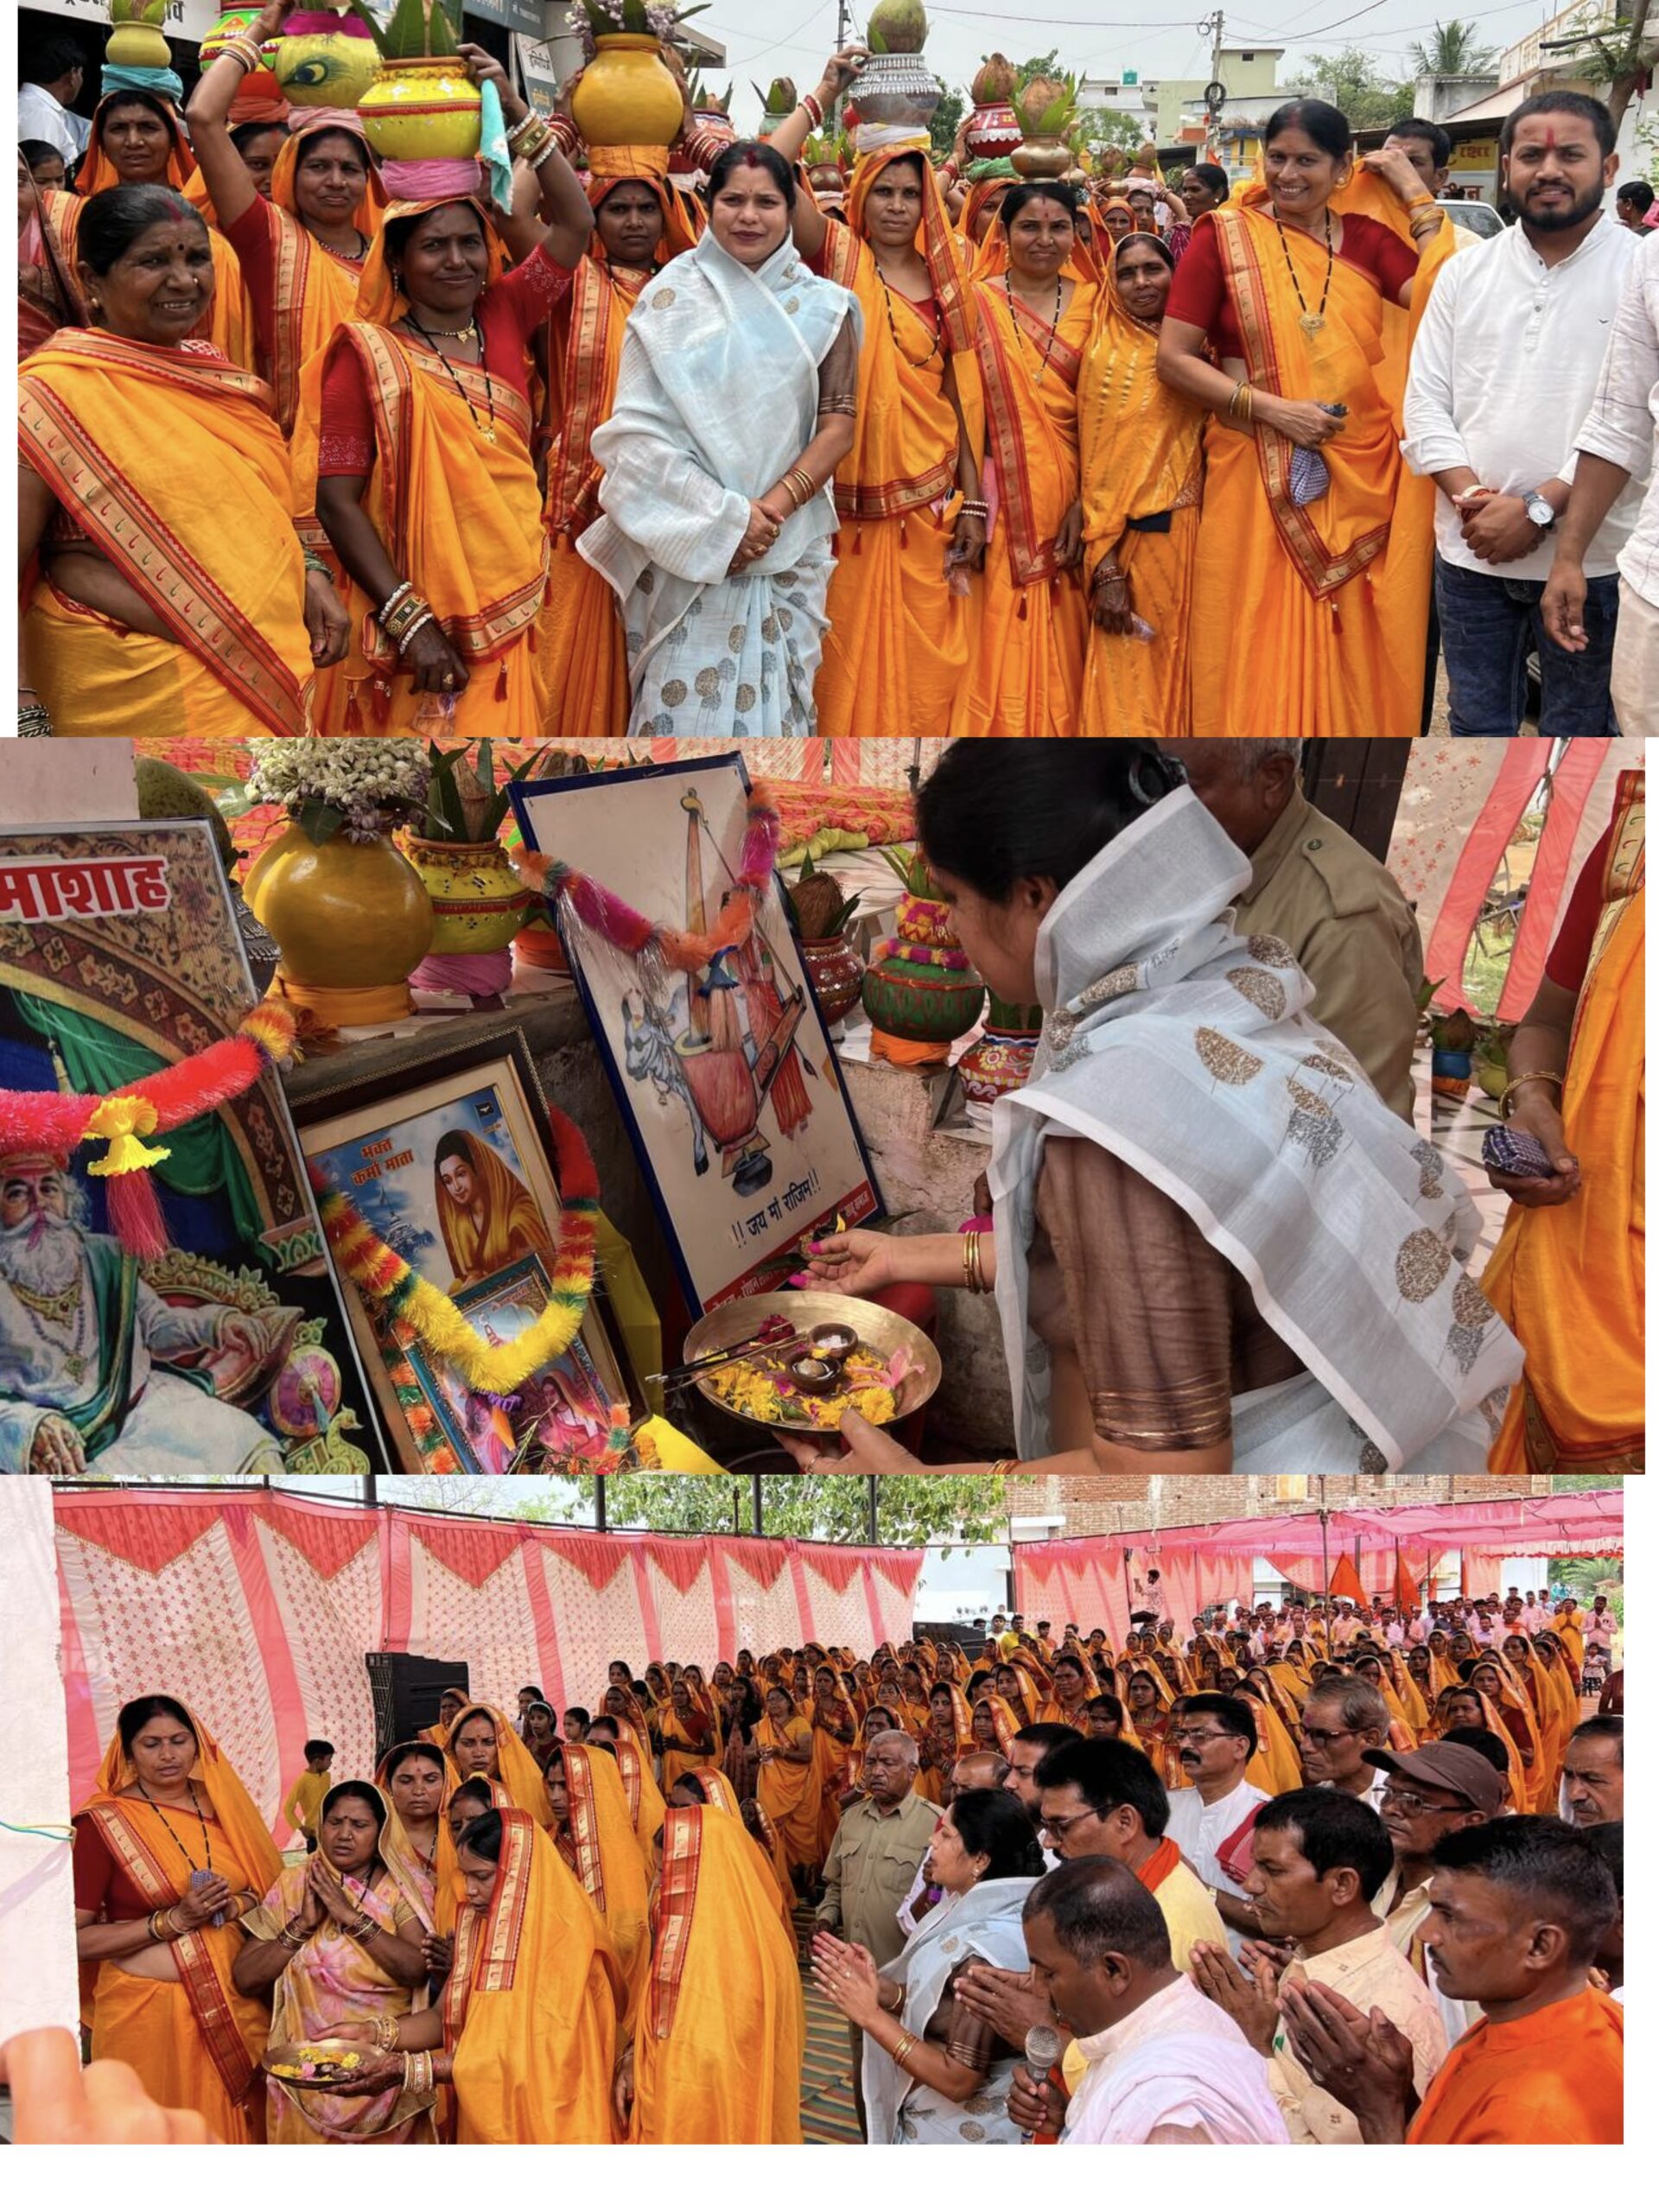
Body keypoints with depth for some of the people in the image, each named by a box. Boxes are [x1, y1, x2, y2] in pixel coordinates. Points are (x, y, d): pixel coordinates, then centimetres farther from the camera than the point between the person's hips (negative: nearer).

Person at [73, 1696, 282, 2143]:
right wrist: (174, 1920, -18)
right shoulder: (102, 1823, -7)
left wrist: (233, 1905, -7)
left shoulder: (222, 1805, 7)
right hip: (148, 2010, -4)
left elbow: (269, 1893, 15)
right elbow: (74, 1940, -12)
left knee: (234, 2124, 9)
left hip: (237, 2006, 4)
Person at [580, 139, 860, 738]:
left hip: (787, 546, 2)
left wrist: (772, 507, -14)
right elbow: (638, 427, -6)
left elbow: (838, 424, 2)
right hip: (687, 544, -2)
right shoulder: (671, 298, 1)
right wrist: (724, 519, -15)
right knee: (684, 707, -6)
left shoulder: (821, 307, 7)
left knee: (773, 705, 2)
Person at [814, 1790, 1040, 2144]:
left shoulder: (984, 1951, -28)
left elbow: (958, 2079, -27)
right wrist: (884, 1990, -11)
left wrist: (871, 2015, -24)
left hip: (957, 2139, -8)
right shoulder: (967, 1912, 0)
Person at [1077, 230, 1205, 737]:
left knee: (1176, 672, 6)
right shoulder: (1106, 353, -1)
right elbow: (1096, 465, -5)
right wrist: (1105, 568, -13)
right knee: (1127, 681, -4)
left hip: (1186, 537, 3)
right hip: (1128, 540, -3)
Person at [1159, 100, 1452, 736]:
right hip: (1259, 480, -2)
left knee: (1349, 659, 7)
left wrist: (1418, 198, -3)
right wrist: (1270, 408, -14)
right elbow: (1173, 357, -4)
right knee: (1260, 658, 2)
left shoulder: (1367, 237, 6)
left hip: (1360, 476, 2)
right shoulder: (1225, 236, -1)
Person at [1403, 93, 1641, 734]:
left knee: (1576, 729, 6)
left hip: (1590, 557, -3)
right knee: (1476, 725, 13)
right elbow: (1426, 400, 6)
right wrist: (1472, 498, -10)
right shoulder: (1465, 273, 8)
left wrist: (1539, 509, -18)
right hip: (1469, 550, 4)